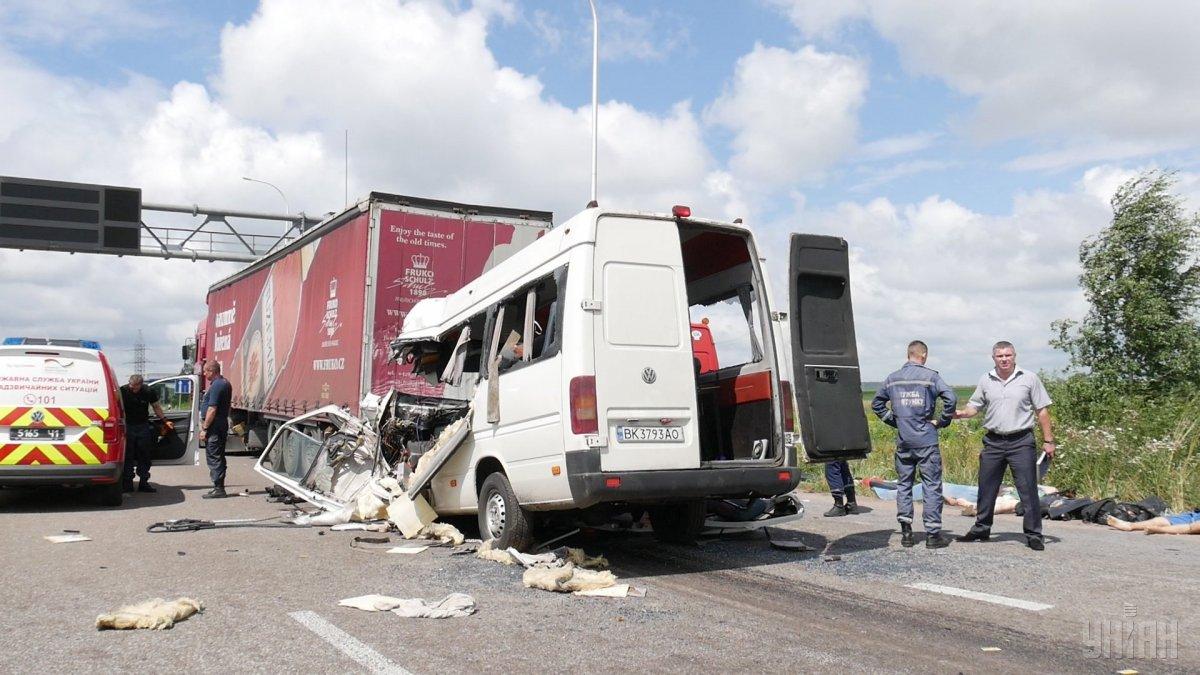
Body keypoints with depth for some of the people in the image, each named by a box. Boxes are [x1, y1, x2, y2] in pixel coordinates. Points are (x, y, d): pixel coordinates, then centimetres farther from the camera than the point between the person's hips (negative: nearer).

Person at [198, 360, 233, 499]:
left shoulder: (216, 386, -17)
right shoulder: (225, 383, 14)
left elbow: (212, 409, -22)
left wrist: (204, 428, -19)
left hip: (214, 427, -10)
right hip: (223, 424, 10)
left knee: (213, 457, -6)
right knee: (219, 457, 14)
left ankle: (218, 488, -5)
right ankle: (219, 487, 19)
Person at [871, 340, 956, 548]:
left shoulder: (892, 379, 7)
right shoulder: (930, 376, -7)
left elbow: (876, 404, 15)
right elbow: (951, 398, -18)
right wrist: (942, 421, -5)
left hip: (903, 441, 4)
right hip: (926, 440, -4)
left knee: (903, 484, 12)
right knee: (932, 486, 2)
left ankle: (906, 533, 11)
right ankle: (933, 535, 2)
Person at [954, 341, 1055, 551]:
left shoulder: (1029, 379, -1)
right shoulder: (986, 380, 7)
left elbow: (1042, 410, 1)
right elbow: (974, 406, 11)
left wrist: (1048, 441, -2)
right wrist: (961, 413, -12)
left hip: (1021, 442, -3)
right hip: (993, 442, 3)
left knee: (1028, 490, -2)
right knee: (986, 490, 11)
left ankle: (1033, 535, 7)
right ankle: (981, 529, 24)